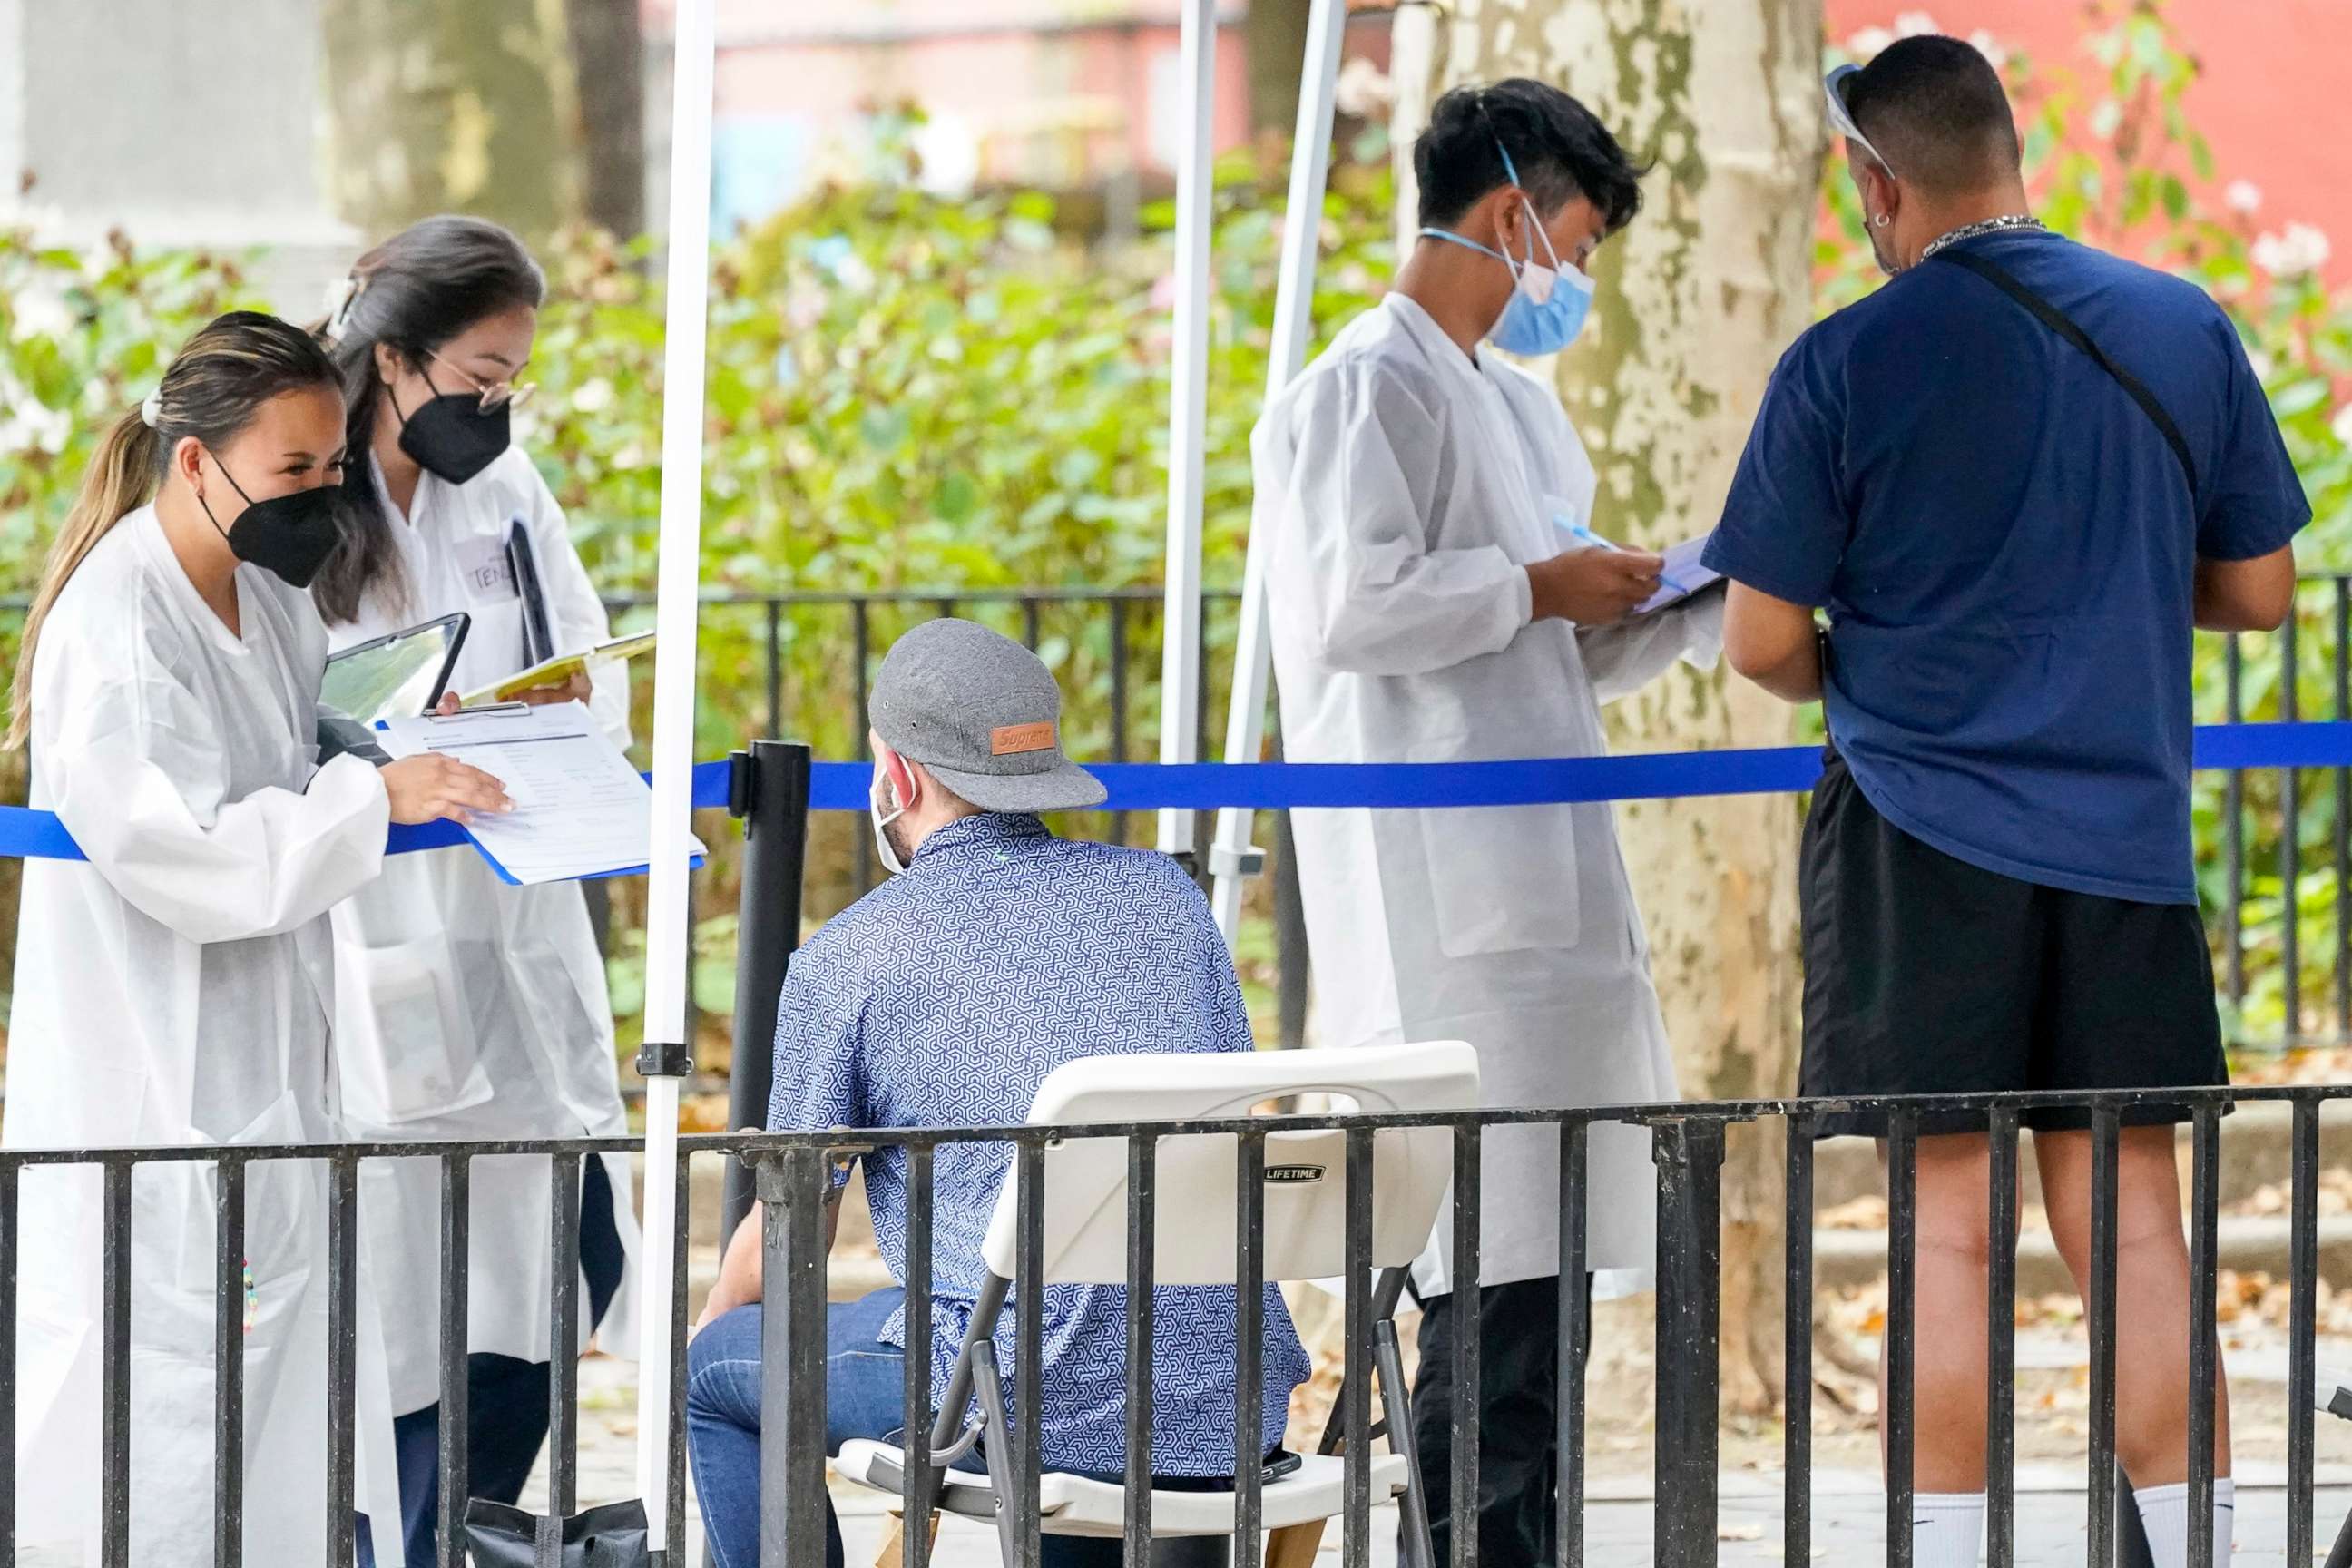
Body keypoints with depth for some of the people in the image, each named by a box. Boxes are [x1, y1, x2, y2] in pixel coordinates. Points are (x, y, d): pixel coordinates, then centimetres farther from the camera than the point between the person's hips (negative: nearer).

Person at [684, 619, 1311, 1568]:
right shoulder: (1164, 894, 14)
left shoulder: (844, 961, 1)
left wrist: (707, 1332, 31)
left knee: (722, 1368, 18)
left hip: (1036, 1414, -5)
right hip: (1236, 1409, 5)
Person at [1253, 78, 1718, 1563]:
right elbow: (1353, 607, -20)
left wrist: (1702, 595, 12)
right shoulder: (1370, 389, -8)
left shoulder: (1517, 404, 22)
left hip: (1547, 880, 10)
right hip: (1443, 904, -10)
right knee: (1492, 1257, -13)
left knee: (1544, 1254, 9)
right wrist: (1536, 589, -10)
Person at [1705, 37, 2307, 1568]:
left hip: (1922, 832, -3)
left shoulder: (1843, 367, -8)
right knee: (2135, 1223, 7)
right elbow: (2258, 590, 9)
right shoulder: (2186, 333, 2)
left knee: (1951, 1226, 1)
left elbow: (1765, 643, -5)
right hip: (2126, 836, 3)